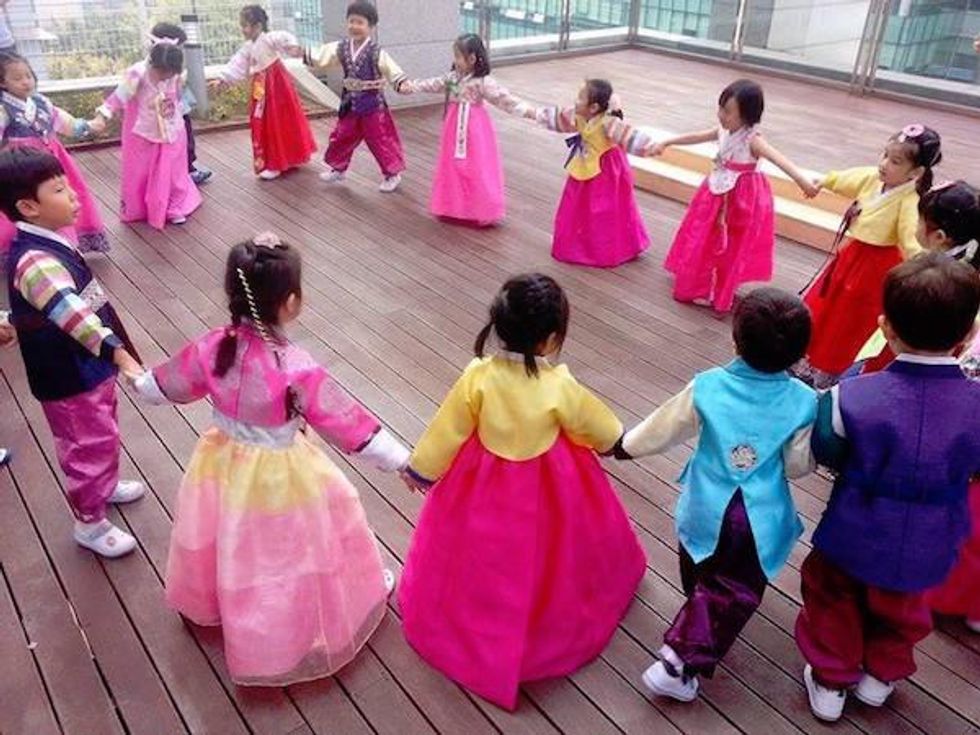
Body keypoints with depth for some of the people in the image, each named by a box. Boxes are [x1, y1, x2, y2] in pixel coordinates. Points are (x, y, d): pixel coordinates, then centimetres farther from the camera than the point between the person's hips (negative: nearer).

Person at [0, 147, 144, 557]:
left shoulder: (45, 243, 0)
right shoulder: (37, 263, -32)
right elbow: (75, 316, -45)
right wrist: (122, 356, -54)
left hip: (89, 367, 9)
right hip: (70, 378, -9)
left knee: (102, 437, 28)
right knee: (90, 445, 8)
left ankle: (103, 487, 53)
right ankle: (89, 523, 28)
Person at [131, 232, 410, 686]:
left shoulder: (211, 348, -16)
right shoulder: (297, 369, -32)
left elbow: (166, 387, 4)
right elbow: (346, 422, -25)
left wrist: (138, 380, 27)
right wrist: (402, 461, -15)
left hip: (223, 465, 5)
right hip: (280, 478, -5)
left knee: (234, 546, 32)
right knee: (280, 557, 19)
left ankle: (208, 598, 61)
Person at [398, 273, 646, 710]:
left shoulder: (478, 376, -24)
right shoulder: (559, 387, -26)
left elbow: (448, 430, -11)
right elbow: (597, 427, -6)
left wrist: (421, 469, 5)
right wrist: (615, 440, 17)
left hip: (484, 484, 1)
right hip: (548, 490, -1)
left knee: (486, 557, 24)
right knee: (540, 557, 26)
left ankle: (475, 624, 47)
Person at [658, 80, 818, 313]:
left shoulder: (752, 139, -24)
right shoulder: (724, 131, -3)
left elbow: (778, 159, -37)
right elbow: (696, 137, 11)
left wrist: (802, 181, -51)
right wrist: (666, 143, 19)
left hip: (742, 198, -7)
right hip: (719, 192, 7)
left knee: (732, 247, 7)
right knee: (707, 239, 18)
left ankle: (720, 294, 21)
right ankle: (702, 285, 37)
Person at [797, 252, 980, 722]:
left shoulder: (852, 399, -28)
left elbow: (827, 455, -9)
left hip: (853, 539, -2)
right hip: (926, 552, 2)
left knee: (832, 597, 27)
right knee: (900, 609, 31)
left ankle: (830, 682, 42)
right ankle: (882, 674, 54)